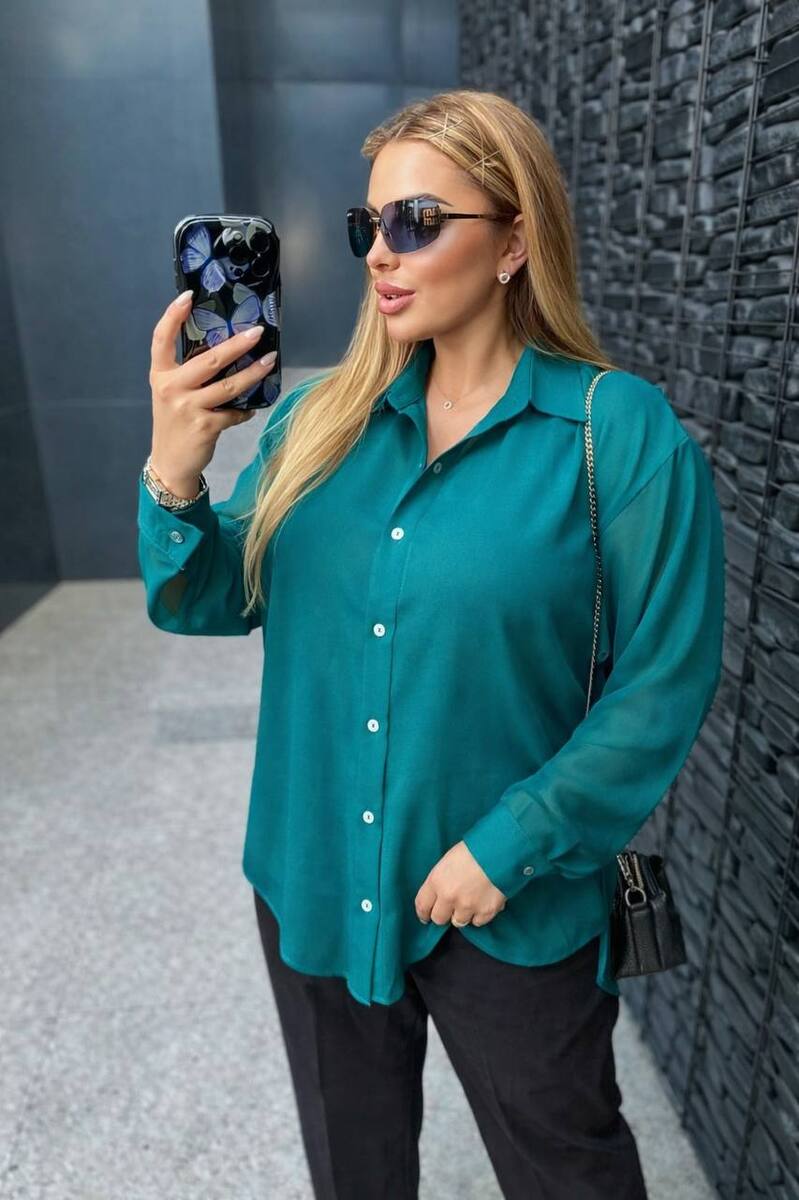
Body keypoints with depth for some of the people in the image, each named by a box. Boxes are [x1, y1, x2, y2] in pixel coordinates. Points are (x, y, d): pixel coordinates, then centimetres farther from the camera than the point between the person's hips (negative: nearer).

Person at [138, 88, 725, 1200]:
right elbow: (214, 603, -2)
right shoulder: (320, 417, -2)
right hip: (316, 880, 5)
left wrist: (511, 845, -17)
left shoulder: (622, 433, -15)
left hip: (515, 910, -4)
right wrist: (175, 478, -21)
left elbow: (664, 683, -14)